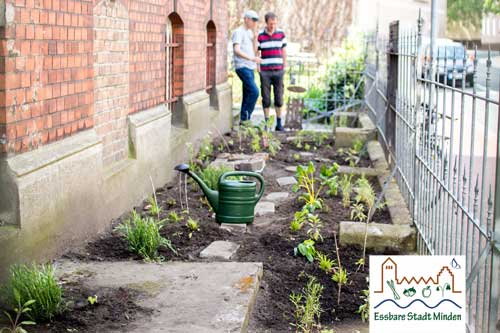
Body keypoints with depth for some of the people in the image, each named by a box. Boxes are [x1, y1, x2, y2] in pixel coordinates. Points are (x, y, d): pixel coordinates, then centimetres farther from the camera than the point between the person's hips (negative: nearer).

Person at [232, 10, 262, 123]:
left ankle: (244, 121, 9)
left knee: (247, 95, 6)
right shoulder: (238, 32, -7)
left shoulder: (250, 33, 19)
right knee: (254, 92, -18)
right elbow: (237, 50, -19)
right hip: (242, 67, -9)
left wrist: (255, 39, -2)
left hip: (249, 68, 9)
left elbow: (254, 51, 14)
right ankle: (245, 117, -12)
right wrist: (252, 59, -28)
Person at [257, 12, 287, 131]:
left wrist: (284, 67, 6)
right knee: (266, 98, 2)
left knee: (279, 97, 3)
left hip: (278, 71, 1)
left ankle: (279, 123, 11)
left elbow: (284, 51, 9)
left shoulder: (281, 34, 2)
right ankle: (266, 123, 10)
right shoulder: (260, 35, -3)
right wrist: (258, 68, -3)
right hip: (265, 71, -1)